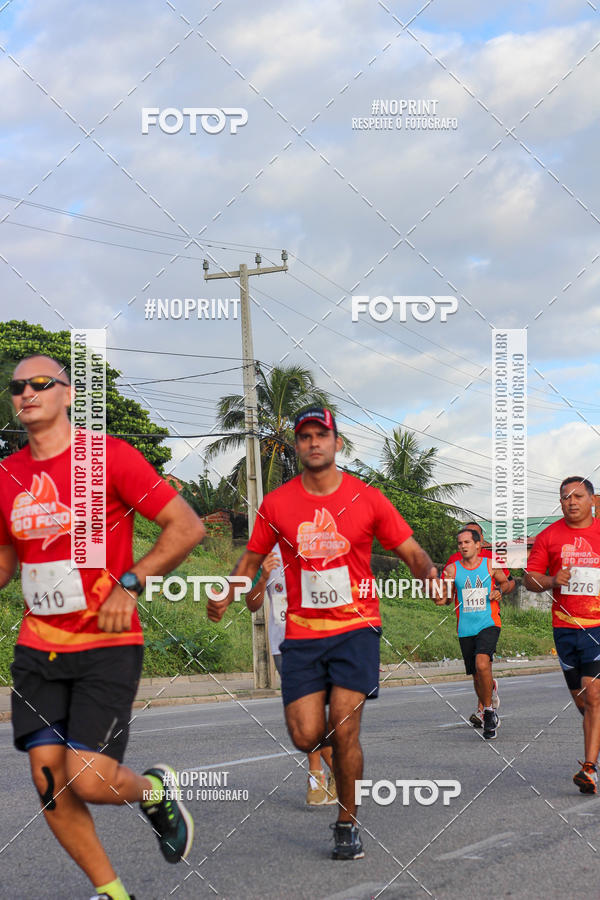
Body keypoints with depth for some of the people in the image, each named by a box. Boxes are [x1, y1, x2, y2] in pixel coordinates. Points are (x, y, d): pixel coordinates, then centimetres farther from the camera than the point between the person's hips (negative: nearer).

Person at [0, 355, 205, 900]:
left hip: (107, 645, -5)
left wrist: (129, 584, -16)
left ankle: (154, 791, 22)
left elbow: (188, 527, -9)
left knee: (87, 779, -13)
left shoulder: (109, 456, -9)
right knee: (49, 781, -1)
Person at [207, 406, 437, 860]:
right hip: (302, 631, 2)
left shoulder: (367, 498, -1)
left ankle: (348, 825, 9)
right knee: (306, 737, -6)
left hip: (356, 626, -1)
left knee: (343, 731, -11)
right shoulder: (277, 504, 2)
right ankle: (330, 735, 34)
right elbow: (253, 558, 14)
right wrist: (227, 597, 0)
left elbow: (412, 552, 3)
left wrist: (430, 571, -19)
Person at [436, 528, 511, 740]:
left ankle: (488, 709, -7)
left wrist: (500, 591, 1)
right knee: (477, 675, 7)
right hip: (466, 629, 2)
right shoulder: (452, 569, 2)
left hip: (489, 624, -2)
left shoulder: (490, 565, 2)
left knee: (482, 664, -26)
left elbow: (505, 582, 19)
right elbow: (445, 598, 2)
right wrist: (438, 596, -18)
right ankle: (490, 721, 26)